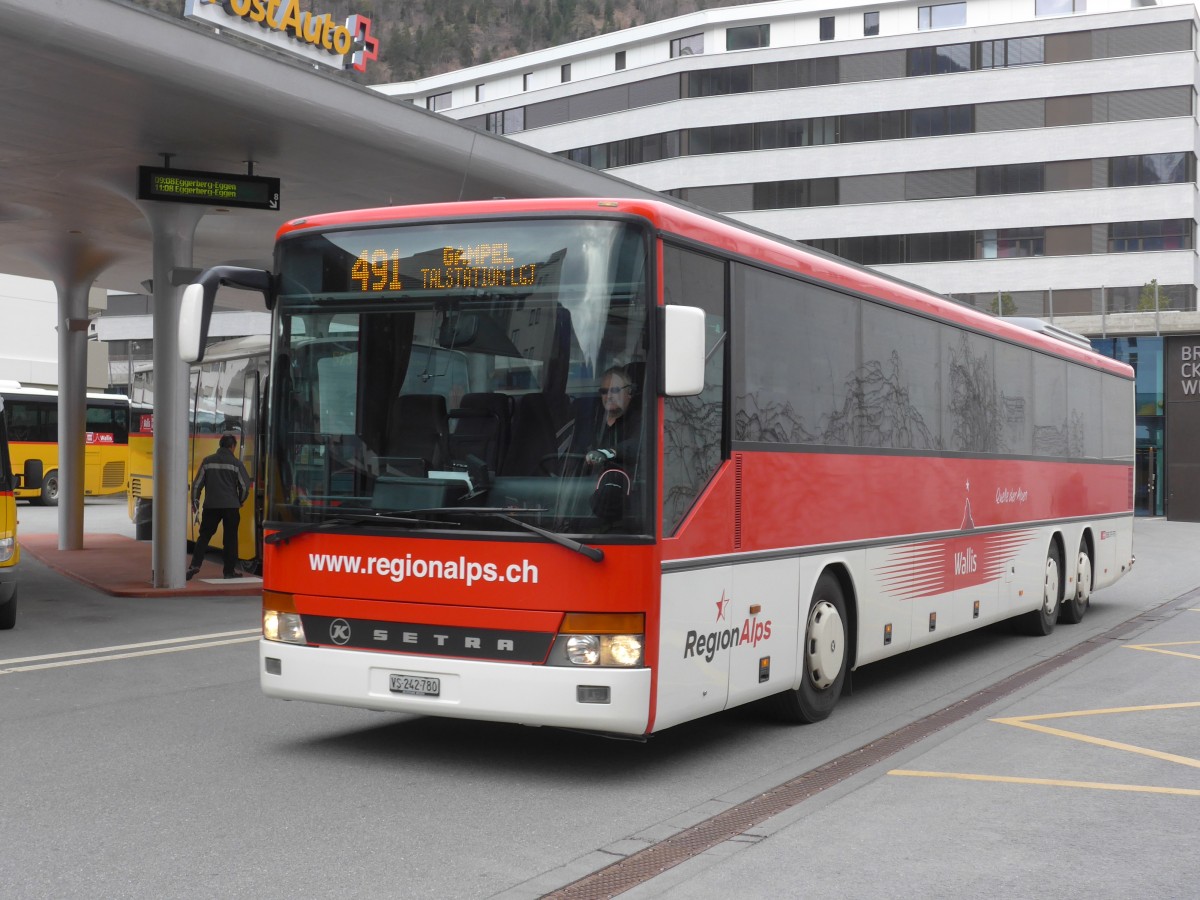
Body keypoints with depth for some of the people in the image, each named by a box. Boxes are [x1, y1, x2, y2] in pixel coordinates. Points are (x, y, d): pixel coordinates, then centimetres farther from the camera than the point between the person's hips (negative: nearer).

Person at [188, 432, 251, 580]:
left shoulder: (208, 461, 4)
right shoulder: (236, 463, -2)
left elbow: (197, 483, 6)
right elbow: (245, 486, 0)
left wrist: (195, 502, 18)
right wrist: (240, 501, 18)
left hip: (211, 506, 2)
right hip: (231, 506, -2)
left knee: (204, 536, 8)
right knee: (230, 538, 7)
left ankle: (195, 565, -4)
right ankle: (230, 570, 9)